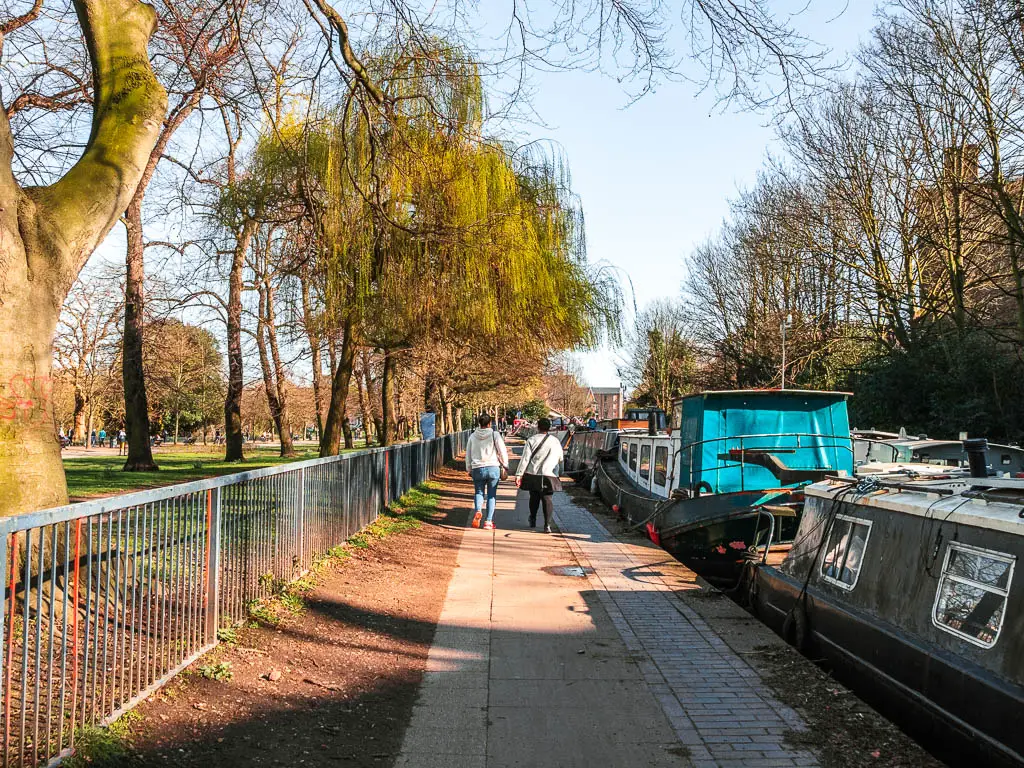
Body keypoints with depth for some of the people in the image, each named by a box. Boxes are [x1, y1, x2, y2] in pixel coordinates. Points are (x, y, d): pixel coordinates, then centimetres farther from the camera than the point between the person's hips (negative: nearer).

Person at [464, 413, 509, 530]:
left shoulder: (473, 436, 5)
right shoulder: (494, 434, -4)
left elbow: (468, 454, 11)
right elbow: (502, 450, -4)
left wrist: (469, 469, 21)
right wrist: (505, 465, 10)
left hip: (477, 469, 2)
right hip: (493, 468, -2)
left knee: (478, 492, 15)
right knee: (491, 495, 7)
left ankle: (478, 511, -14)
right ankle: (489, 521, 4)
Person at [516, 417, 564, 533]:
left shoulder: (532, 440, -2)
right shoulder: (555, 441, 4)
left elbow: (525, 459, -7)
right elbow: (561, 458, 14)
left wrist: (519, 474, -7)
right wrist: (559, 471, 34)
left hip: (532, 475, 0)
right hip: (548, 475, 0)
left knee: (534, 498, 17)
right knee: (547, 499, 2)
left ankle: (533, 521, 31)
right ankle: (547, 525, -7)